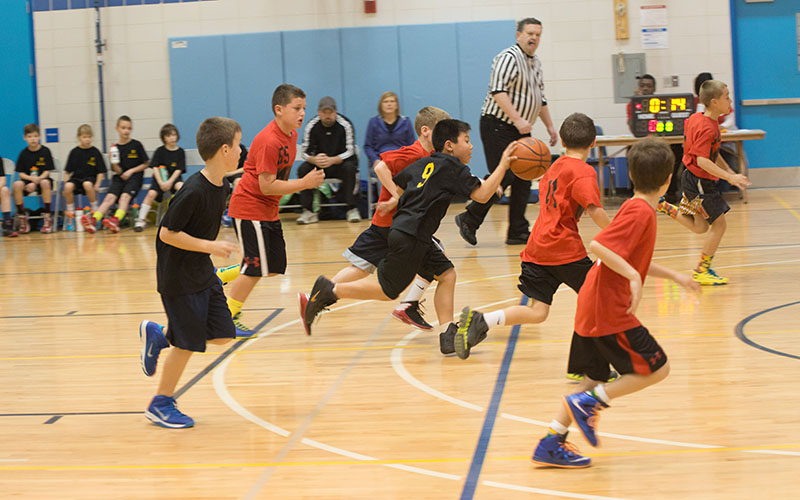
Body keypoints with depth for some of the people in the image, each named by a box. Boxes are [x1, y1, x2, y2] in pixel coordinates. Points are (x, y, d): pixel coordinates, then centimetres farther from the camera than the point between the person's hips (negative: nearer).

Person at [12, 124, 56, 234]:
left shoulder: (45, 151, -1)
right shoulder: (23, 153, 3)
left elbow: (47, 171, -4)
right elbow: (20, 173, 2)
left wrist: (38, 180, -21)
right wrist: (31, 178, -17)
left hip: (42, 179, -2)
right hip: (27, 180, 2)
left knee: (45, 183, -37)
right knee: (17, 185, -31)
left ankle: (48, 216, -27)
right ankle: (21, 216, -15)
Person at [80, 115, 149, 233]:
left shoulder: (136, 145, 2)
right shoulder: (115, 148, 8)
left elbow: (146, 164, 5)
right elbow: (118, 171, 7)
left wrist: (131, 171, -6)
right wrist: (114, 162, -14)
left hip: (135, 176, -2)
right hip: (119, 178, 2)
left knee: (125, 196, -29)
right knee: (110, 197, -21)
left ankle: (116, 220, -50)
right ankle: (93, 221, -40)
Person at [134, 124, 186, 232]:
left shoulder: (180, 152, 4)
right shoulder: (160, 151, 3)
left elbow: (179, 170, -3)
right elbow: (155, 168, -4)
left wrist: (169, 182, -19)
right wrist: (161, 182, -19)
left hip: (174, 178, 0)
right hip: (159, 178, 0)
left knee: (181, 186, -33)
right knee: (151, 193, -26)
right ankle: (141, 220, -20)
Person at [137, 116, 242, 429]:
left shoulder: (222, 187, 0)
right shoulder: (193, 191, -26)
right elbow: (167, 233, -23)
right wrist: (209, 246, -23)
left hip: (202, 272, 8)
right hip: (178, 277, -8)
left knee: (222, 334, 8)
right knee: (188, 342, -2)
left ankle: (158, 334, 26)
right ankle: (161, 404, 15)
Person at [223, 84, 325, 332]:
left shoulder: (291, 134, 4)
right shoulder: (268, 141, -24)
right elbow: (266, 186, -25)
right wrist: (304, 183, -24)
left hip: (269, 210, 9)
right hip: (249, 208, -9)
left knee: (275, 266, 10)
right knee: (256, 267, -6)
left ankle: (220, 276, 24)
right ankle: (228, 316, 8)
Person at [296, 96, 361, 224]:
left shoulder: (345, 125, -14)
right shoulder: (311, 126, -8)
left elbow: (350, 151, -18)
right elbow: (305, 153, -8)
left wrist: (332, 160, -37)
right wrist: (315, 160, -33)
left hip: (341, 162, -2)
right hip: (319, 166, 2)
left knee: (349, 167, -35)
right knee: (303, 169, -24)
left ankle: (352, 210, -30)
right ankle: (308, 212, -25)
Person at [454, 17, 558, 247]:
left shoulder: (535, 63, 18)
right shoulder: (509, 58, -13)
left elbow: (540, 98, 28)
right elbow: (498, 91, -24)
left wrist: (550, 126, 23)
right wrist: (517, 119, -31)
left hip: (521, 131, 9)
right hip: (498, 126, -9)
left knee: (523, 180, 4)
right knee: (502, 177, -14)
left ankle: (518, 232, 8)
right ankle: (469, 219, -1)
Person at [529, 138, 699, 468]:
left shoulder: (635, 208, 15)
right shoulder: (641, 212, -15)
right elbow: (597, 246, -27)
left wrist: (673, 276, 30)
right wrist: (633, 276, -29)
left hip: (591, 311, 10)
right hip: (609, 311, -10)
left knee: (595, 378, 15)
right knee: (657, 369, -2)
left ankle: (551, 444, 14)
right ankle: (588, 403, -5)